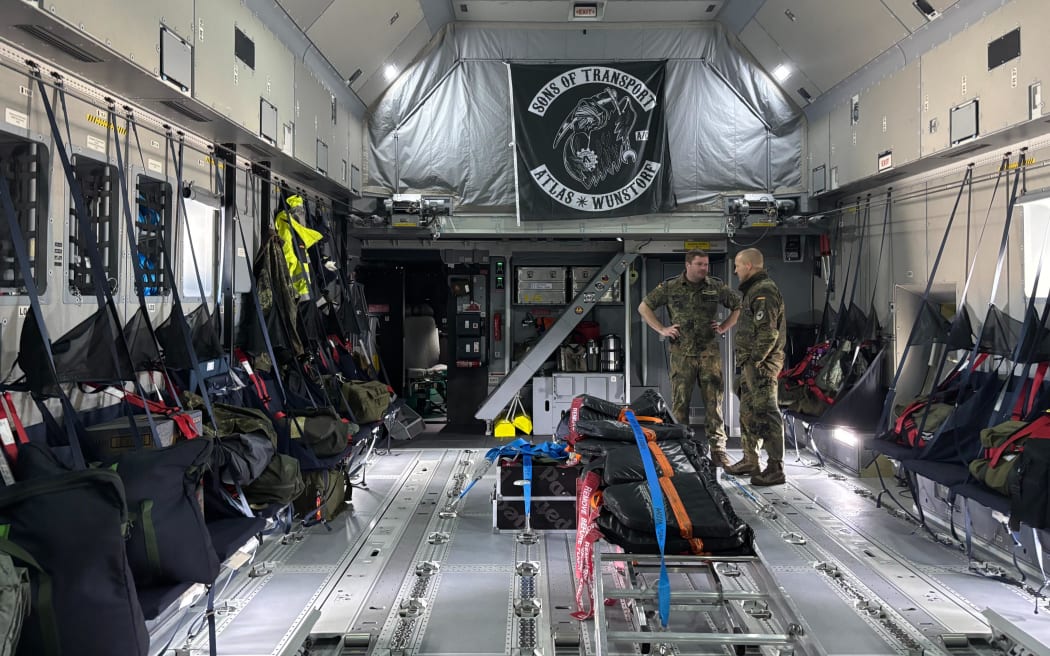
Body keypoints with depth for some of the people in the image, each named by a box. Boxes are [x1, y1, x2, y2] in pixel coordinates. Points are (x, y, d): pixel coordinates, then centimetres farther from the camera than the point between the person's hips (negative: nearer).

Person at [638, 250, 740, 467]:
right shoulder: (670, 287, 2)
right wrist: (662, 329, 2)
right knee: (680, 403, 2)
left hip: (710, 353, 1)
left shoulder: (717, 286, 5)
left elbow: (739, 307, 19)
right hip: (682, 353, -1)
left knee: (714, 402, 1)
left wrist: (724, 327, 6)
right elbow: (644, 306, 10)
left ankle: (718, 450, 7)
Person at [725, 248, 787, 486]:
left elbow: (767, 333, -22)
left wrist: (755, 361, -19)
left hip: (761, 363, -11)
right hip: (750, 362, 11)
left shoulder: (764, 291, -15)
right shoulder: (754, 290, 19)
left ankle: (775, 468, -6)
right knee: (748, 412, 17)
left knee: (765, 413, -9)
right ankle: (750, 460, 27)